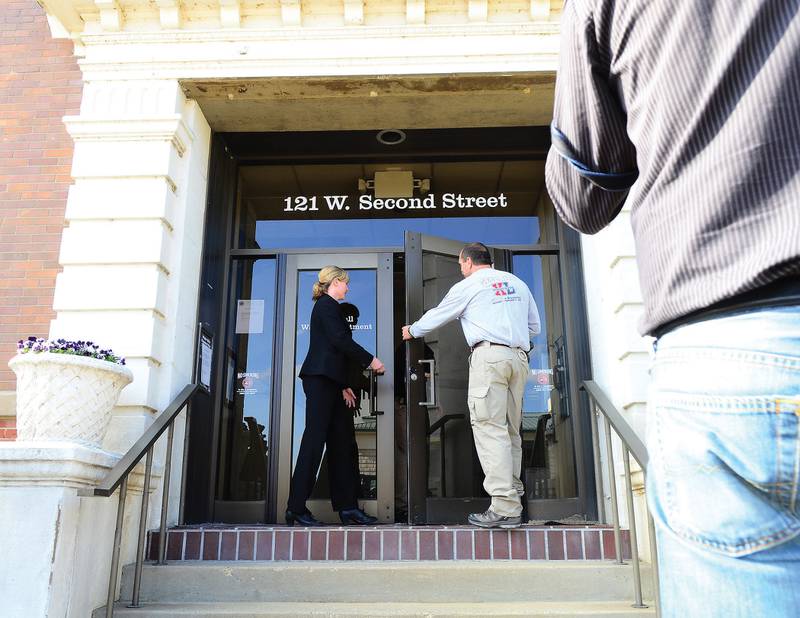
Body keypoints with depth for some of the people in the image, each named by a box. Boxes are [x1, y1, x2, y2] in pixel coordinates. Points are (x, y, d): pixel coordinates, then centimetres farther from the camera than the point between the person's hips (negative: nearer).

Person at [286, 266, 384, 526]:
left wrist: (342, 385, 21)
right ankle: (296, 509, -9)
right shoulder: (326, 304, -3)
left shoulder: (327, 306, 25)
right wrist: (370, 360, -8)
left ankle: (347, 506, 8)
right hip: (320, 379, -10)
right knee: (315, 439, -11)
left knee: (340, 442, 6)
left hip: (329, 382, 10)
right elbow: (340, 340, -14)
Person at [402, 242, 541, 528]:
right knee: (511, 430, 11)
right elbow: (534, 326, 22)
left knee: (490, 429, -10)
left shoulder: (467, 286, 5)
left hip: (489, 355, -6)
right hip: (519, 357, 7)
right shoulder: (517, 283, 21)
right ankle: (513, 492, 11)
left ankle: (505, 508, -17)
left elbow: (437, 315, 17)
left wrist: (412, 330, 34)